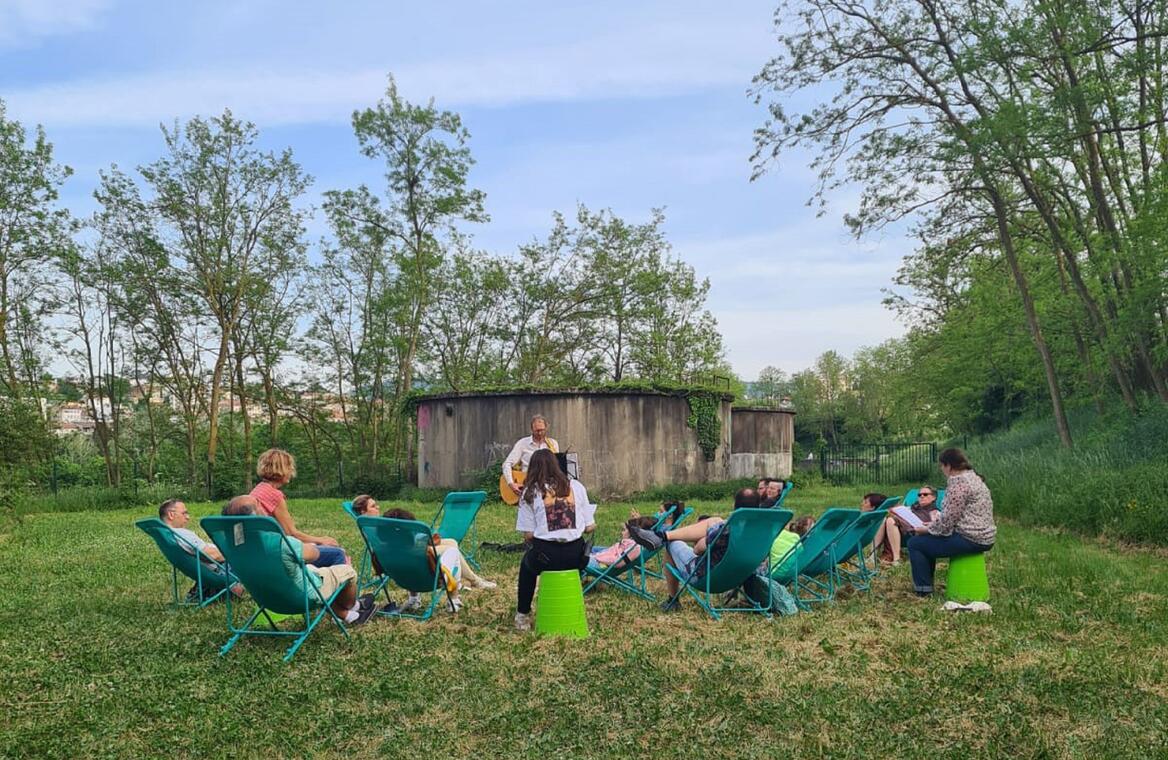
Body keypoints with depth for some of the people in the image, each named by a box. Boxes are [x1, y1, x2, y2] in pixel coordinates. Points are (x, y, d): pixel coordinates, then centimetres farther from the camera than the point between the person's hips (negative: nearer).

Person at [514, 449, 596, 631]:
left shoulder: (530, 493, -1)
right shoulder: (576, 486, 4)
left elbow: (528, 534, -4)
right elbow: (590, 527, 3)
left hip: (545, 556, -2)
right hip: (576, 556, 2)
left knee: (527, 562, 33)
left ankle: (523, 615, 36)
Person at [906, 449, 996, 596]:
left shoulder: (958, 483, -18)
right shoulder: (972, 477, 14)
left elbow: (947, 520, -20)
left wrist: (927, 529, -5)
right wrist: (932, 525, 14)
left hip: (971, 540, -11)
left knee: (914, 543, -5)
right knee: (927, 540, 25)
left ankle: (923, 591, 3)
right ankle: (926, 583, 30)